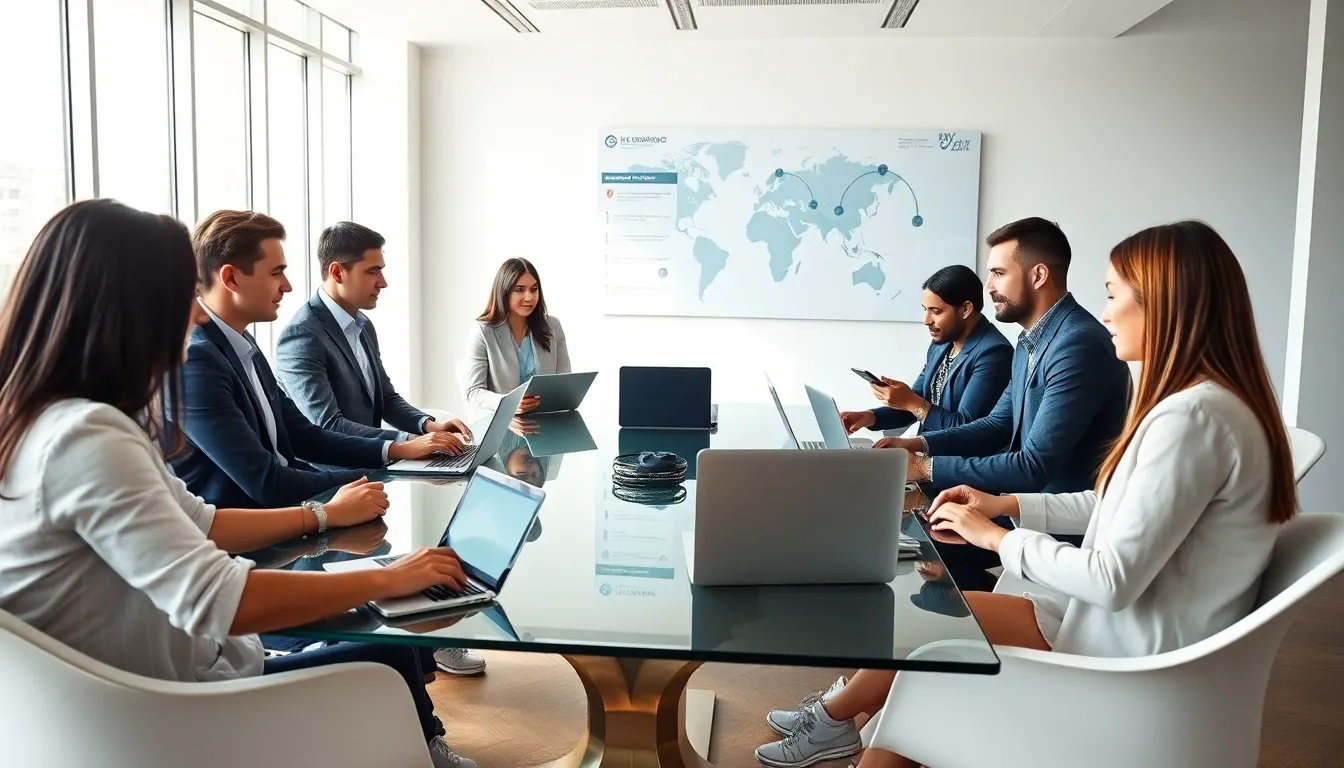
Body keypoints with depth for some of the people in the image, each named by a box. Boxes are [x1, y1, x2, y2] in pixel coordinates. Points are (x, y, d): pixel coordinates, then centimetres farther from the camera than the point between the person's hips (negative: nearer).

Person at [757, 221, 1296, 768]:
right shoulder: (1207, 400, 7)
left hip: (1140, 656, -9)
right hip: (1137, 627, 9)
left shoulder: (1193, 417, -26)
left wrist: (998, 538, -12)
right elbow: (1120, 505, 17)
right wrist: (1005, 504, 11)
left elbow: (1113, 579, -26)